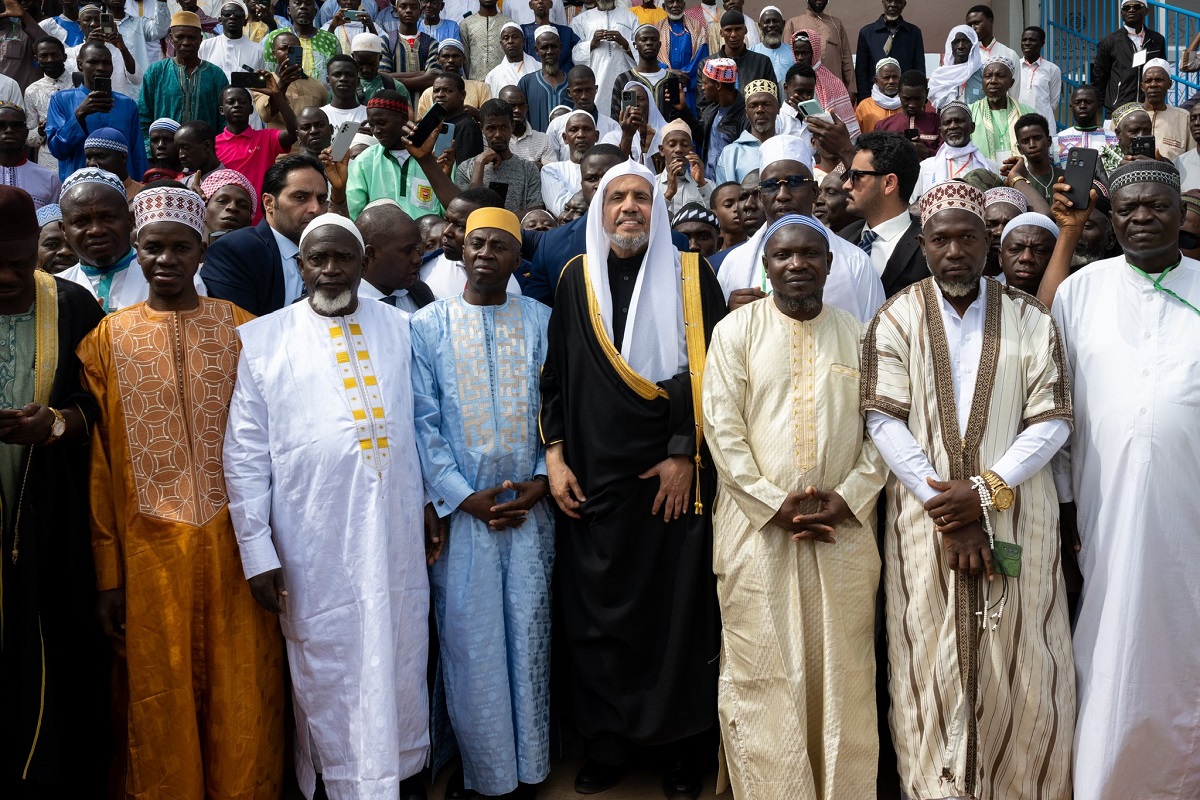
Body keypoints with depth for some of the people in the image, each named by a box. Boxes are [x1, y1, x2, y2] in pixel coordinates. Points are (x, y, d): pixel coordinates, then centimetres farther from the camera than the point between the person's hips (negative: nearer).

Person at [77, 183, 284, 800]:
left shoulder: (241, 328, 3)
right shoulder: (107, 340, 4)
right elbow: (98, 463, 4)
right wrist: (108, 575, 2)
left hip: (235, 540, 0)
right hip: (151, 546, 0)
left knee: (243, 696, 7)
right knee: (162, 703, 10)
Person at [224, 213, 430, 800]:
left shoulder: (398, 328, 8)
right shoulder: (261, 341, 0)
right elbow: (245, 454, -1)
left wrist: (434, 500, 11)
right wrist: (257, 551, -4)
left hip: (396, 532, 3)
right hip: (314, 546, -2)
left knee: (401, 662, 13)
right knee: (326, 671, 8)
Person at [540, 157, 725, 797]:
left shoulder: (690, 276, 1)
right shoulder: (576, 279, 8)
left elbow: (709, 369, -2)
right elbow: (554, 374, 9)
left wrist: (686, 455, -8)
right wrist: (555, 456, 2)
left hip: (674, 476, -2)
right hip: (594, 479, 2)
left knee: (678, 605, 3)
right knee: (597, 611, 5)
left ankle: (683, 745, 20)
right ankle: (606, 745, 21)